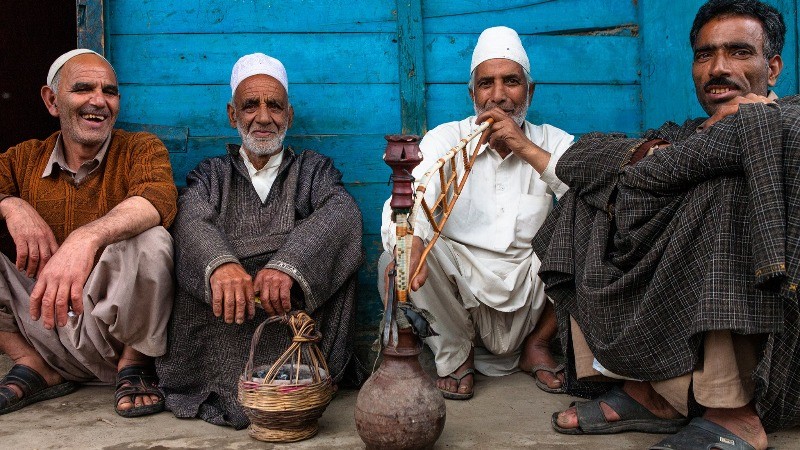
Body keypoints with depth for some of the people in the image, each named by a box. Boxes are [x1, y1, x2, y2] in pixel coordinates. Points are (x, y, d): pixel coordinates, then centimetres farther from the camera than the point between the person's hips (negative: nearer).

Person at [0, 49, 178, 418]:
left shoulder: (141, 149, -2)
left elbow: (159, 199, -25)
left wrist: (86, 238, -42)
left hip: (116, 328, -3)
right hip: (40, 326, 3)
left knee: (148, 239, -30)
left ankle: (134, 365, -4)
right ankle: (36, 368, -2)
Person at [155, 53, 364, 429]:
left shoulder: (314, 170, 17)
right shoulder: (212, 175, 19)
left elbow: (340, 213, -8)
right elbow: (193, 219, -6)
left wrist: (288, 265, -30)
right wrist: (219, 264, -32)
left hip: (296, 309, 0)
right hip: (224, 322, 1)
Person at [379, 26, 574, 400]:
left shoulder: (553, 142, 5)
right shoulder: (446, 139, 0)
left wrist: (527, 149, -18)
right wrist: (408, 246, -42)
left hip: (530, 294, 1)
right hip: (462, 284, -1)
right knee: (397, 254, -27)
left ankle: (537, 344, 4)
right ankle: (455, 352, 1)